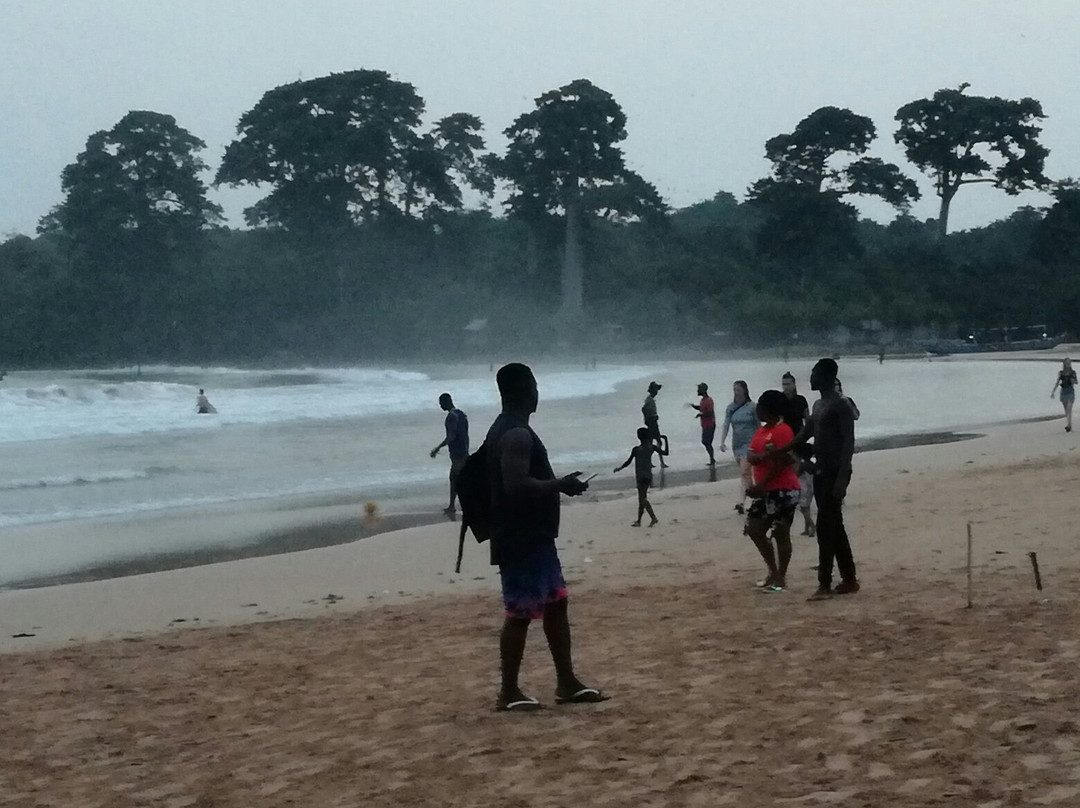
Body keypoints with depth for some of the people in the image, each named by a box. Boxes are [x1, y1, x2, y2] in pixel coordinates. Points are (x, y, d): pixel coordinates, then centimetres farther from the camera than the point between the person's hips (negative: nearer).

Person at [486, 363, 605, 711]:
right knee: (521, 613, -4)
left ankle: (567, 683, 21)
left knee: (556, 603, 14)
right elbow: (516, 485, -29)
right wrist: (561, 485, -18)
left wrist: (557, 485, 20)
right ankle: (509, 692, 4)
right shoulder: (517, 434, -19)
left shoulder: (506, 430, 14)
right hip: (520, 540, -11)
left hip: (534, 537, 11)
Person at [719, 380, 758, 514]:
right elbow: (726, 425, 0)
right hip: (736, 443, 6)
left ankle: (742, 502, -24)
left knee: (744, 472, -17)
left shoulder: (752, 407, -7)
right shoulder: (730, 408, 5)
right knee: (745, 473, 14)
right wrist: (722, 441, -14)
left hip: (749, 443, -6)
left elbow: (758, 426, -1)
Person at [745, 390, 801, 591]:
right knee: (754, 529, 11)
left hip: (783, 491, -10)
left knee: (781, 534, -4)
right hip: (766, 491, 10)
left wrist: (759, 485, -19)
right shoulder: (761, 430, 14)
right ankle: (773, 571, 20)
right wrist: (764, 455, -19)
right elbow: (751, 457, 4)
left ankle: (781, 577, 4)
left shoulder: (782, 431, -14)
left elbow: (781, 463, -20)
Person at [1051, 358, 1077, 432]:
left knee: (1069, 408, -16)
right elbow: (1057, 383, 11)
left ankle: (1068, 424, -26)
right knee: (1066, 410, 5)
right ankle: (1070, 426, 11)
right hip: (1063, 391, 3)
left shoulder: (1073, 372, 4)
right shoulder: (1061, 373, 8)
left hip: (1070, 391, -3)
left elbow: (1076, 382, 11)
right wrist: (1053, 392, 6)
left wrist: (1073, 381, -13)